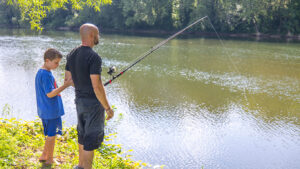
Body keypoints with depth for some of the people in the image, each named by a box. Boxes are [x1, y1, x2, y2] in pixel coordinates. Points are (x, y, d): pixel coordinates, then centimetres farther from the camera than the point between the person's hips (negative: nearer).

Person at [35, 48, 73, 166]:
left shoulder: (40, 72, 11)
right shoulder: (46, 75, -20)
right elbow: (50, 94, -23)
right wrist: (66, 85, -24)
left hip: (45, 110, 10)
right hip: (51, 111, -10)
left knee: (50, 134, 19)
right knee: (51, 135, 3)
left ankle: (44, 156, 28)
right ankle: (49, 160, 15)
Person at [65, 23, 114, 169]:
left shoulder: (72, 54, 4)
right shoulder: (93, 57, -22)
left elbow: (68, 79, 11)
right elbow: (97, 87, -24)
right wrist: (108, 108, -16)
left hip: (79, 100, 9)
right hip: (93, 102, -9)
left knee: (82, 135, 23)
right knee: (91, 140, 2)